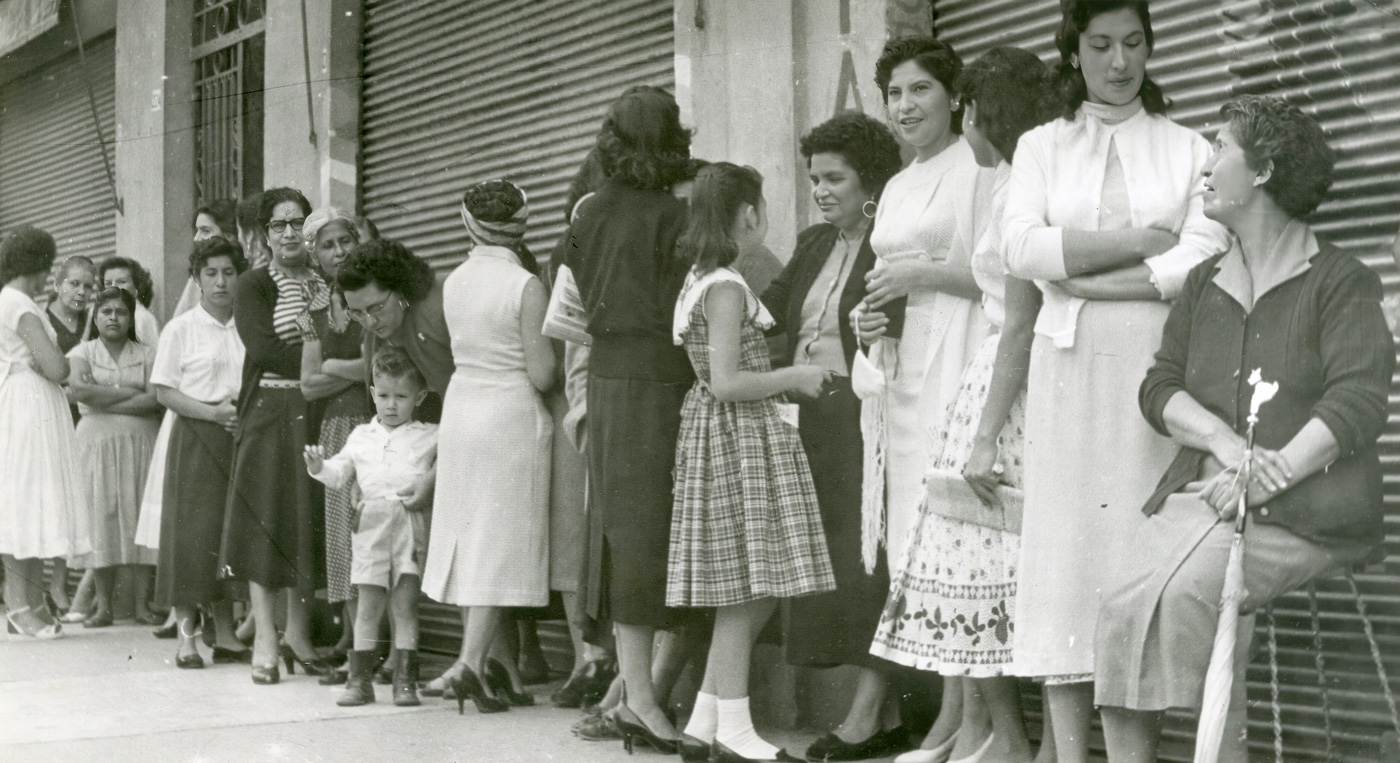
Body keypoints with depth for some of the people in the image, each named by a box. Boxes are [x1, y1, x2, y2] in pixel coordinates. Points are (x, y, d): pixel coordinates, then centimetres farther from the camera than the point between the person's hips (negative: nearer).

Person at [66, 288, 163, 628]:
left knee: (139, 518, -2)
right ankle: (103, 606, 2)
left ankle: (142, 605, 2)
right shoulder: (82, 353, 8)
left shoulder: (146, 355, 8)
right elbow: (78, 389, -12)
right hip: (97, 443, 0)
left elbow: (154, 400, -7)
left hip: (140, 445, 0)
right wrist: (128, 391, -8)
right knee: (102, 517, -3)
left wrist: (103, 400, -8)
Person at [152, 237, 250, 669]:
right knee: (192, 532, -5)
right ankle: (185, 635, 1)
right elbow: (165, 392, -3)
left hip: (238, 437, 3)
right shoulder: (181, 329, 0)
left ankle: (225, 633, 11)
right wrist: (214, 412, -15)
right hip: (196, 438, -3)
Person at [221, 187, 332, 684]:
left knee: (310, 519, 5)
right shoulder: (254, 286, 1)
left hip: (318, 413, 3)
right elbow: (265, 350, -11)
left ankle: (298, 635, 14)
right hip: (270, 413, -3)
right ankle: (265, 640, 1)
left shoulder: (329, 284, 13)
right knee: (268, 520, -3)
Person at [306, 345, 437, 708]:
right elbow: (341, 473, 14)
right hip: (371, 525, 2)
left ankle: (405, 679, 4)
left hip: (411, 525, -2)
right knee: (368, 604, 3)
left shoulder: (430, 436, 8)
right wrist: (319, 467, -4)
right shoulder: (361, 437, 14)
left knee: (405, 605, -1)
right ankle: (360, 678, 9)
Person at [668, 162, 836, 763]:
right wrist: (793, 377, -10)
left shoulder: (701, 281, 15)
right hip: (738, 439, -10)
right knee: (744, 590, -5)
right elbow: (726, 382, -20)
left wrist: (780, 385, 15)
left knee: (743, 592, 10)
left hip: (720, 435, 10)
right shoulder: (727, 288, -14)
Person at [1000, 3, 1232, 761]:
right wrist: (1140, 242, -6)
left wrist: (1089, 277, -8)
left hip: (1160, 368, -1)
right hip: (1069, 366, 1)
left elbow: (1205, 259, -4)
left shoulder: (1189, 150, 10)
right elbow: (1021, 249, -2)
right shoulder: (1041, 146, 13)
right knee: (1067, 549, -4)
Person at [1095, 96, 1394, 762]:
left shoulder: (1341, 281, 3)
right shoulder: (1204, 283, 20)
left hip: (1304, 505, -4)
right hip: (1201, 487, 5)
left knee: (1182, 592, -30)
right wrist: (1225, 442, -11)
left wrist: (1264, 476, -19)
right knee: (1124, 606, -23)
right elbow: (1159, 388, 10)